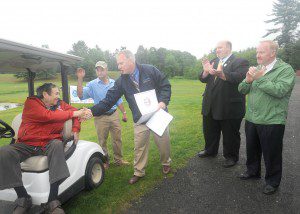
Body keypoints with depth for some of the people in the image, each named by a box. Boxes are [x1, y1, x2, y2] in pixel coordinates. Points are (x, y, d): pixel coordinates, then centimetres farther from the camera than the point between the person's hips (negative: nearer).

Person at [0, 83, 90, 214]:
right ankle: (23, 198, -16)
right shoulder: (31, 103, -4)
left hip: (48, 144, 1)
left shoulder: (59, 104, 9)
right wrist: (73, 113, -18)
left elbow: (74, 111, 17)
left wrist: (75, 130, 0)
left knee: (57, 145, -34)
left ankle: (53, 201, -34)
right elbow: (48, 115, -20)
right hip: (26, 145, -1)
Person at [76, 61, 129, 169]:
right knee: (102, 141, 9)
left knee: (117, 139, 10)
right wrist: (80, 79, -25)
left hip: (114, 115, 3)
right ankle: (105, 161, 26)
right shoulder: (92, 84, -3)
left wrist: (124, 113, 12)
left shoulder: (114, 83, 6)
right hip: (101, 117, -2)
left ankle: (118, 160, 27)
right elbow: (81, 95, -18)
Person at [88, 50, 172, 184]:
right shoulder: (121, 82, -4)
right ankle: (138, 172, 29)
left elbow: (165, 85, -5)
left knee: (163, 141, 12)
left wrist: (163, 101, -20)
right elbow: (108, 101, -7)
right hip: (140, 119, 2)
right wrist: (92, 111, -19)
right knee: (139, 146, 7)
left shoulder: (150, 70, -10)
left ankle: (166, 163, 41)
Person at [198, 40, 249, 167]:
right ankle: (210, 150, 42)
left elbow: (239, 77, -27)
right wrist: (206, 72, -17)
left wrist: (221, 74, -43)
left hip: (230, 107, -6)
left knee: (230, 134, 10)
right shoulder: (213, 62, 12)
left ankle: (231, 157, 29)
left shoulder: (240, 62, -8)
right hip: (210, 105, 6)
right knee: (209, 131, 21)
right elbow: (203, 79, 5)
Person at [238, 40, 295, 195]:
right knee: (252, 149, 21)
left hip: (272, 122, -6)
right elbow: (242, 90, 8)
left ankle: (272, 181, 28)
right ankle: (252, 171, 42)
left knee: (271, 154, 8)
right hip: (251, 119, 6)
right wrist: (248, 80, -12)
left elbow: (279, 91, -24)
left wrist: (260, 78, -21)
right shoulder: (256, 69, 10)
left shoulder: (285, 69, -8)